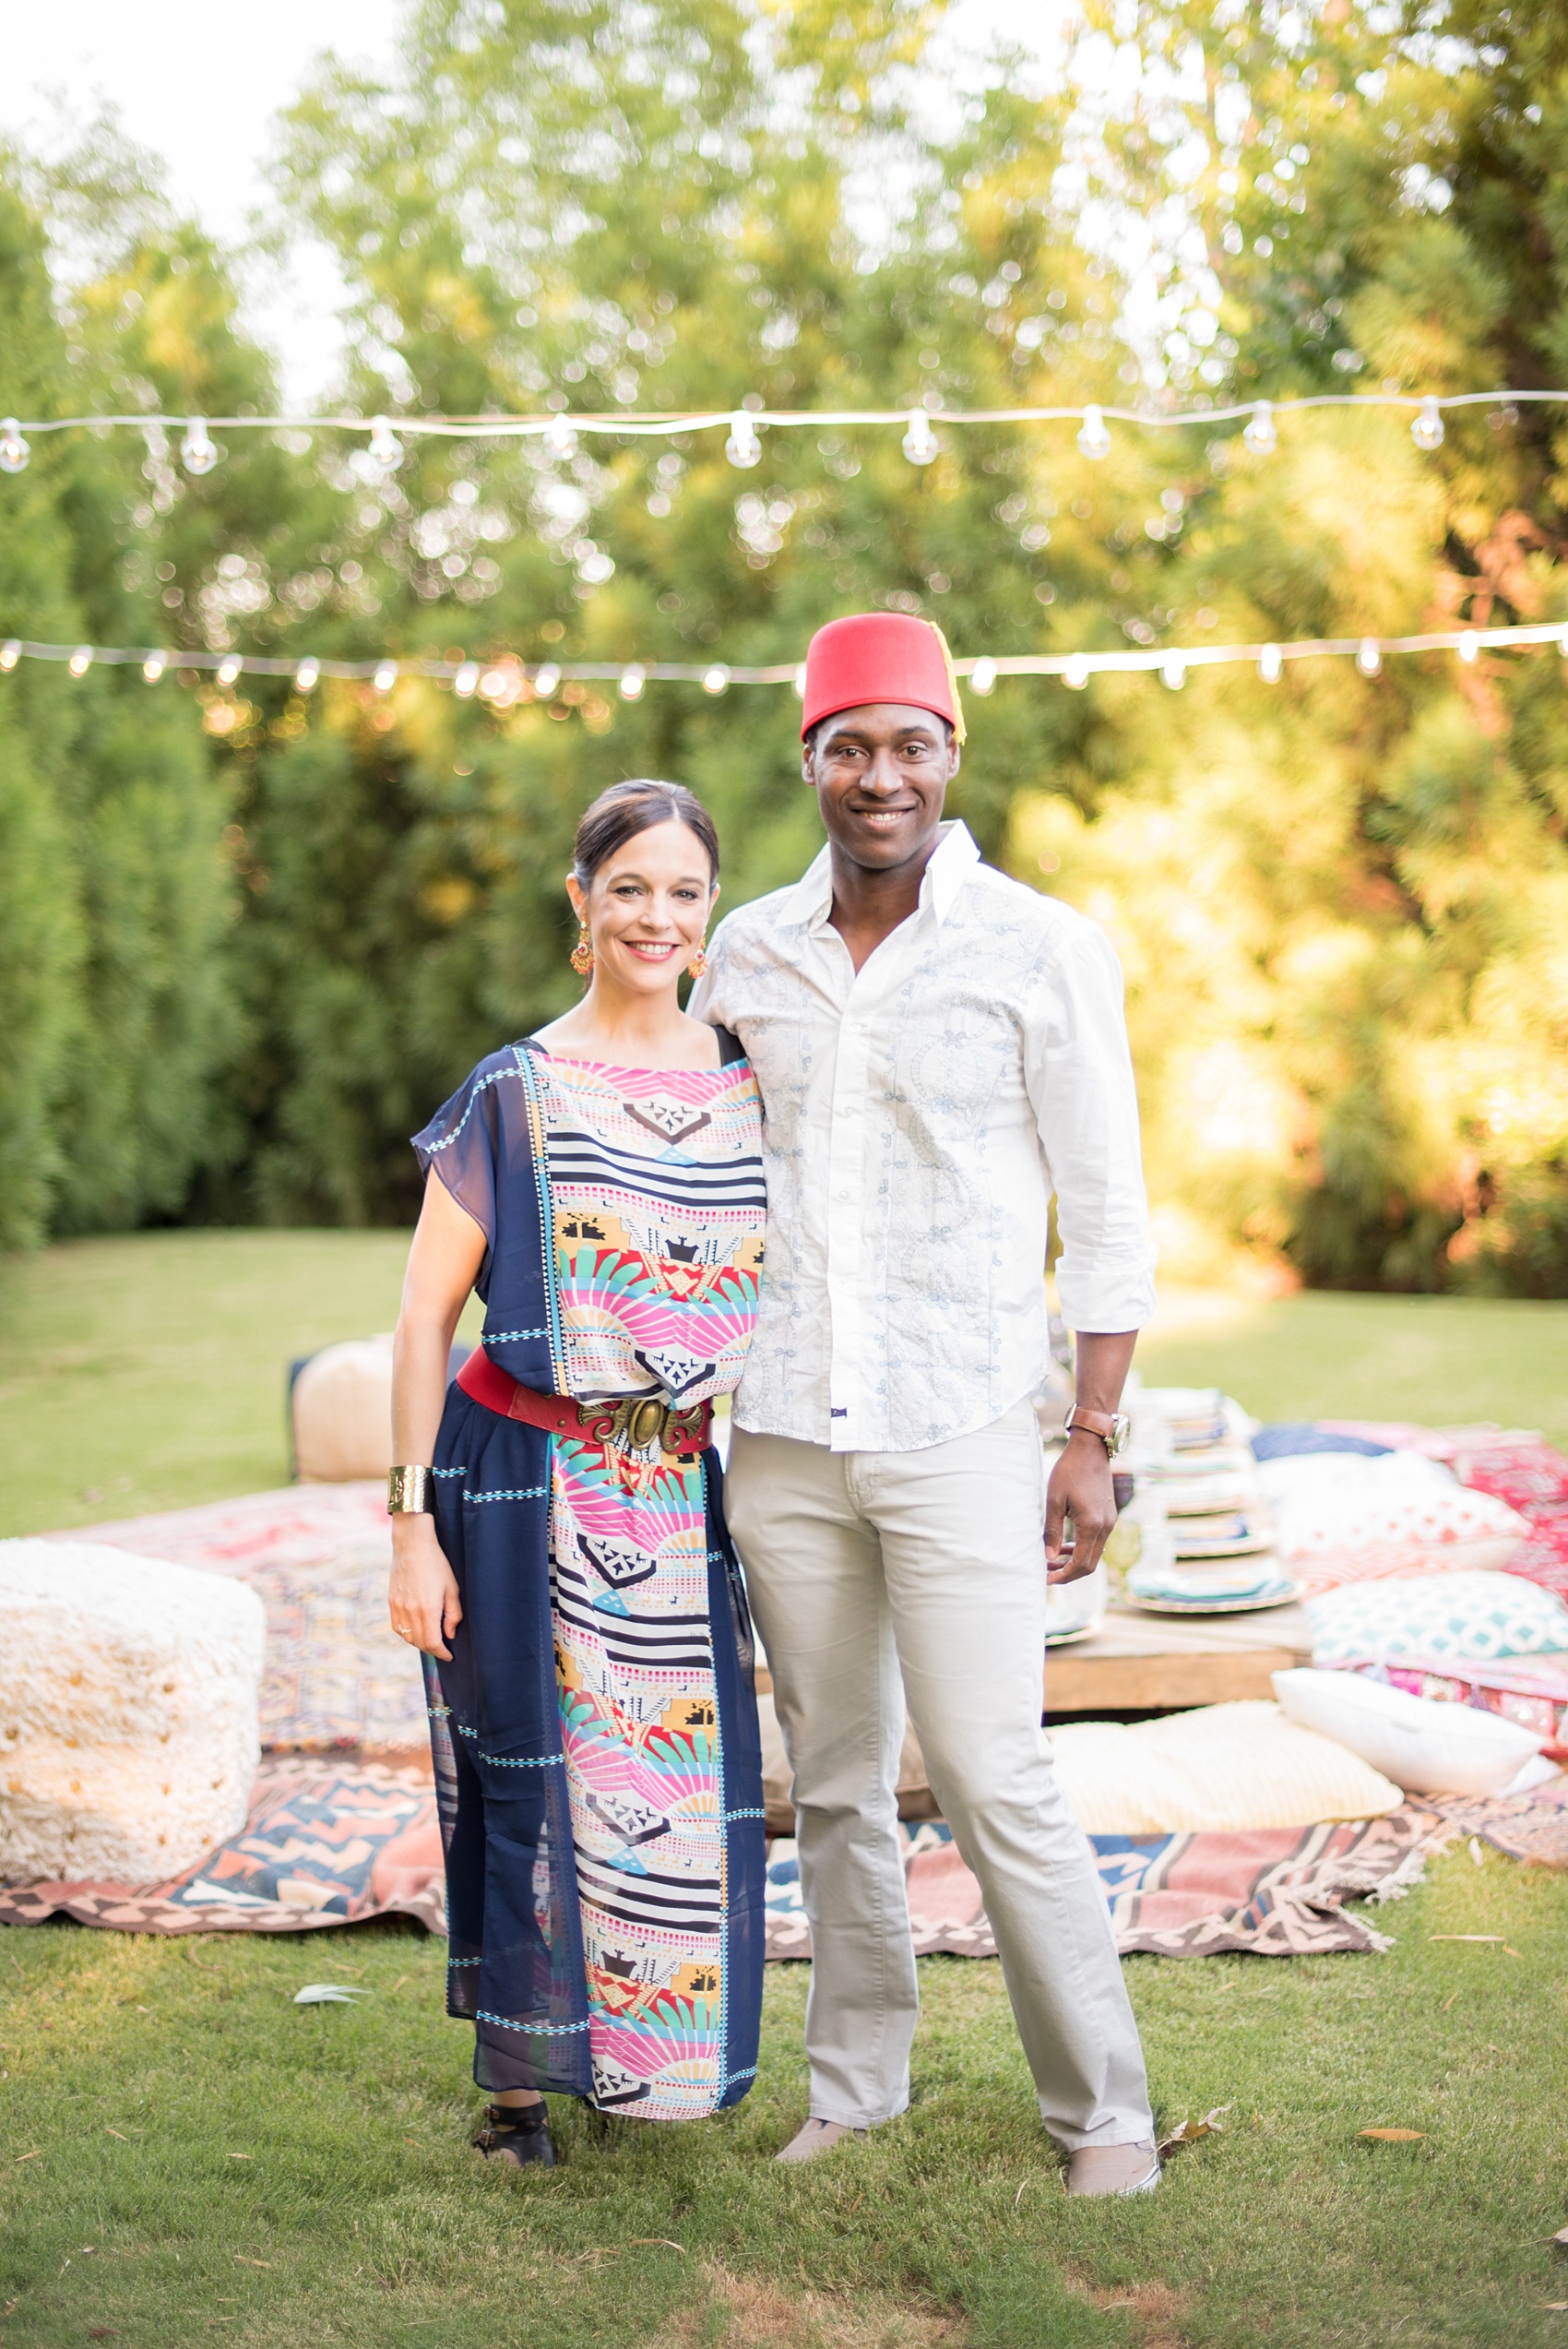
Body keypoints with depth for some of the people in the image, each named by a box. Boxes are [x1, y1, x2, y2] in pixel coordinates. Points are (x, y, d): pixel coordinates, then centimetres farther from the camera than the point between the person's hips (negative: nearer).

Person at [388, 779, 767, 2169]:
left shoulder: (752, 1085, 6)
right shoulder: (516, 1093, -5)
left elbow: (790, 1293, 13)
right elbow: (428, 1312, -4)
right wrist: (414, 1518, -10)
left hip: (687, 1493, 3)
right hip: (532, 1489, -3)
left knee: (688, 1784, 6)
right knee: (537, 1779, 4)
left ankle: (652, 2055, 28)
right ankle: (519, 2076, 22)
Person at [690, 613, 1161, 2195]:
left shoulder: (1042, 950, -3)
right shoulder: (748, 953, 8)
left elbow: (1110, 1215, -2)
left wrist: (1094, 1439, -6)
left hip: (961, 1436, -4)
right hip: (781, 1436, 4)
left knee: (993, 1781, -6)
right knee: (833, 1783, 10)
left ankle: (1104, 2108, 9)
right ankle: (855, 2091, 23)